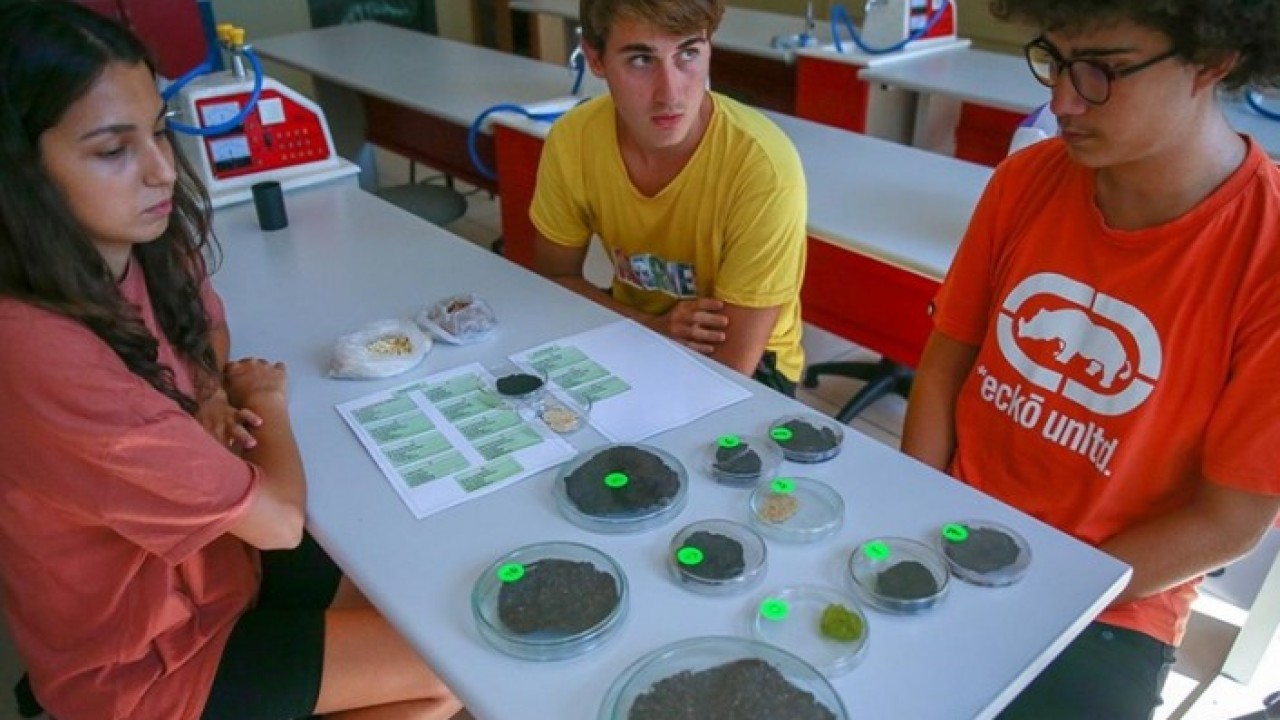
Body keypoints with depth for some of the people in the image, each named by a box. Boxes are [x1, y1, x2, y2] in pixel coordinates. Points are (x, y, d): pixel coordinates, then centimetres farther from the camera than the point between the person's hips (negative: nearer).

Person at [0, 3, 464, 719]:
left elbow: (209, 341, 14)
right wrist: (266, 401, -8)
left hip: (204, 561, 7)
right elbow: (279, 518, -27)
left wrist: (213, 406, -8)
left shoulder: (144, 253, -10)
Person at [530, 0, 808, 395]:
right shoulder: (571, 140, -16)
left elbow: (729, 365, -23)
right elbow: (555, 280, -3)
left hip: (745, 366, -3)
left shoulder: (763, 166, -28)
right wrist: (650, 327, -19)